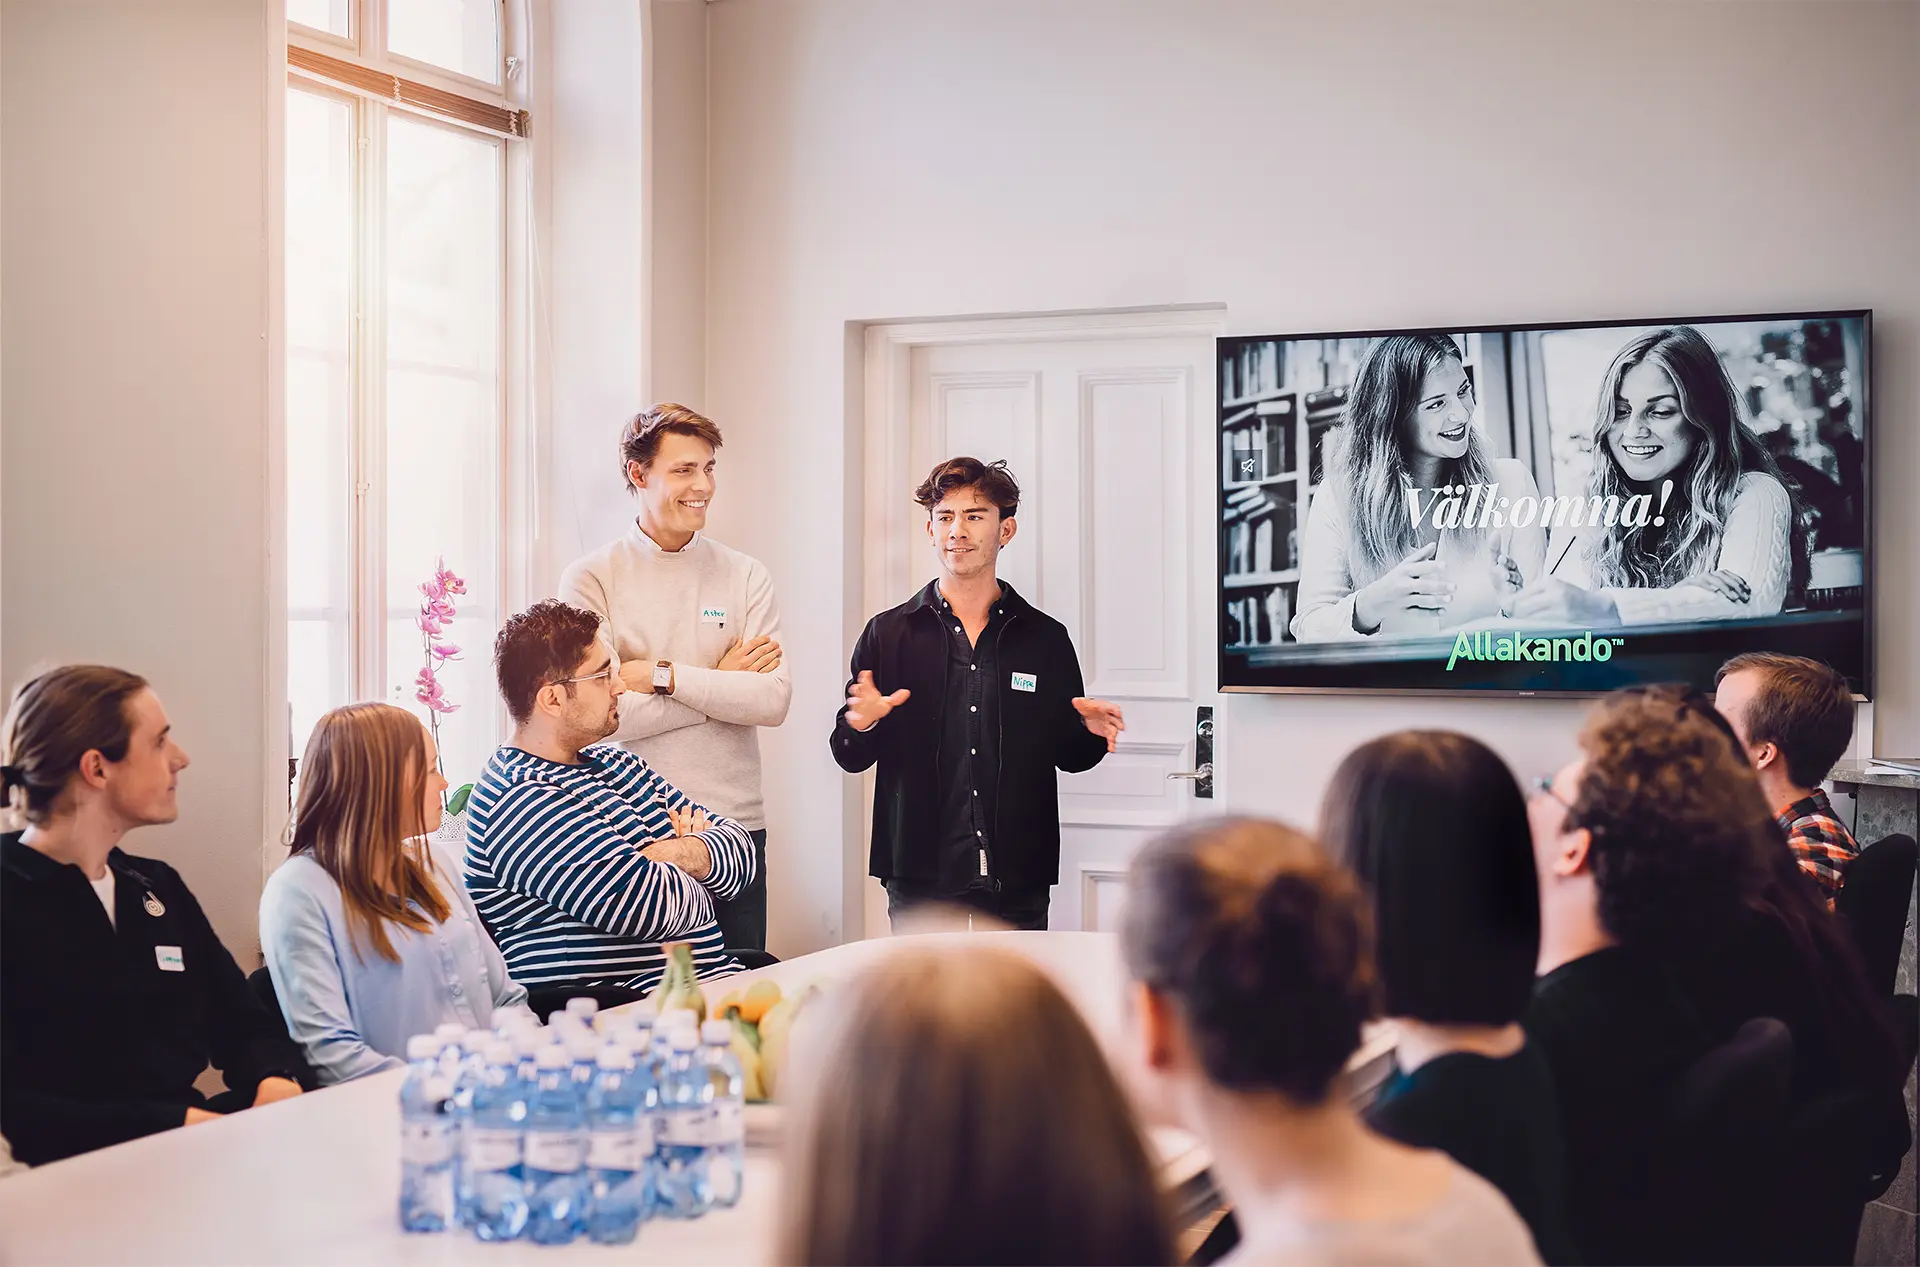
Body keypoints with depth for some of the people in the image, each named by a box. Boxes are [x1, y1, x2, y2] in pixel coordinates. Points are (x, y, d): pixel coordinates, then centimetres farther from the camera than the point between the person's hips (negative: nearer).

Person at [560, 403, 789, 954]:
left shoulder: (745, 576, 6)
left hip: (735, 823, 2)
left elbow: (774, 699, -6)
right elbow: (601, 714, -13)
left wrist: (663, 676, -12)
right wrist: (719, 684, -6)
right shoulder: (590, 579, -2)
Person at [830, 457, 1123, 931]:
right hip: (921, 878, -1)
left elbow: (1068, 756, 14)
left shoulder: (1046, 638, 9)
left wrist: (1090, 733, -7)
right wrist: (860, 726, -17)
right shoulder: (887, 634, 6)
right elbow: (850, 758, 5)